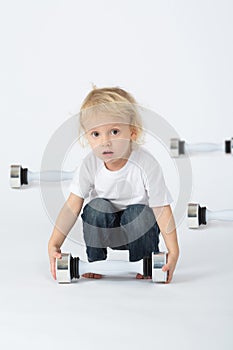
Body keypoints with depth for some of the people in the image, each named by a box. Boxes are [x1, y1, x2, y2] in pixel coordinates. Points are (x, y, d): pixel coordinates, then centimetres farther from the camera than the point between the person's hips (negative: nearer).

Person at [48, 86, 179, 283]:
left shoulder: (146, 164, -27)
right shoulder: (90, 164, -19)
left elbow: (162, 210, -23)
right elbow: (72, 206, -17)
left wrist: (173, 252, -27)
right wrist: (54, 244, -25)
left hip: (137, 226, -2)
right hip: (104, 226, 2)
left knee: (140, 212, -32)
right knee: (97, 206, -28)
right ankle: (95, 262, -6)